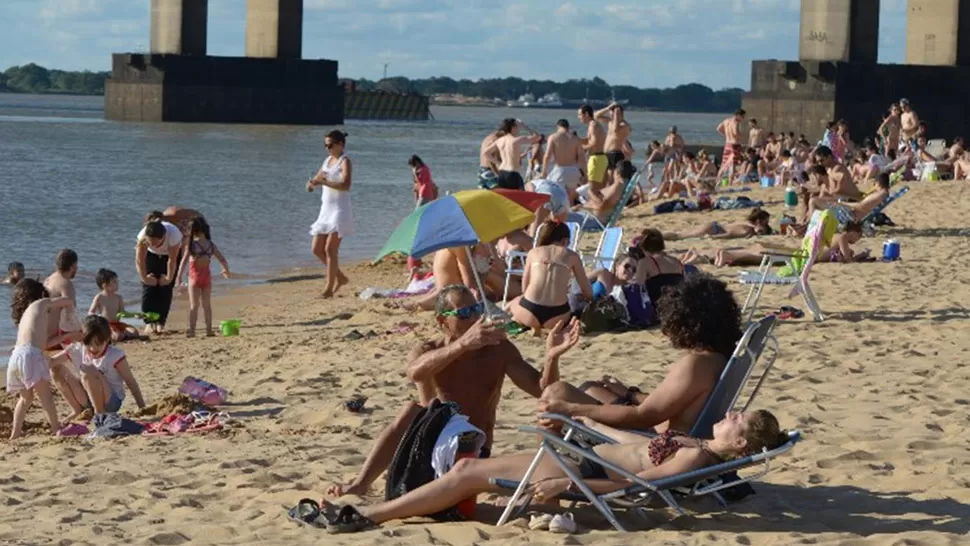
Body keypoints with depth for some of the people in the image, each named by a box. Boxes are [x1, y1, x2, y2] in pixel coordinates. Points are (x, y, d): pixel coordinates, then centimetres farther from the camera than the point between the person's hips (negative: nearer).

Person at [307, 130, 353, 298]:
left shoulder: (344, 162, -9)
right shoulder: (327, 160, 15)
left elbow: (345, 185, -24)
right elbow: (318, 178, 21)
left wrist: (324, 182, -31)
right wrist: (312, 183, -3)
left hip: (340, 210, -8)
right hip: (326, 210, 8)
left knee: (330, 248, -11)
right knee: (317, 249, 7)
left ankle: (329, 289, -8)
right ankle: (340, 277, 22)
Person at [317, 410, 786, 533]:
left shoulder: (697, 458, -19)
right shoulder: (699, 446, 10)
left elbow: (631, 483, -27)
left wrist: (564, 484, -32)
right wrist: (595, 424, 37)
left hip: (586, 472, -9)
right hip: (587, 459, 9)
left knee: (468, 474, -10)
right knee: (467, 467, 5)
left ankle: (365, 517, -6)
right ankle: (370, 510, 6)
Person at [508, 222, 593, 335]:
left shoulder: (534, 252, 16)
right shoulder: (572, 256, 13)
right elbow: (587, 291, 17)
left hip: (529, 312, 1)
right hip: (556, 315, -1)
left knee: (513, 304, 37)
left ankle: (534, 325, 9)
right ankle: (556, 326, 5)